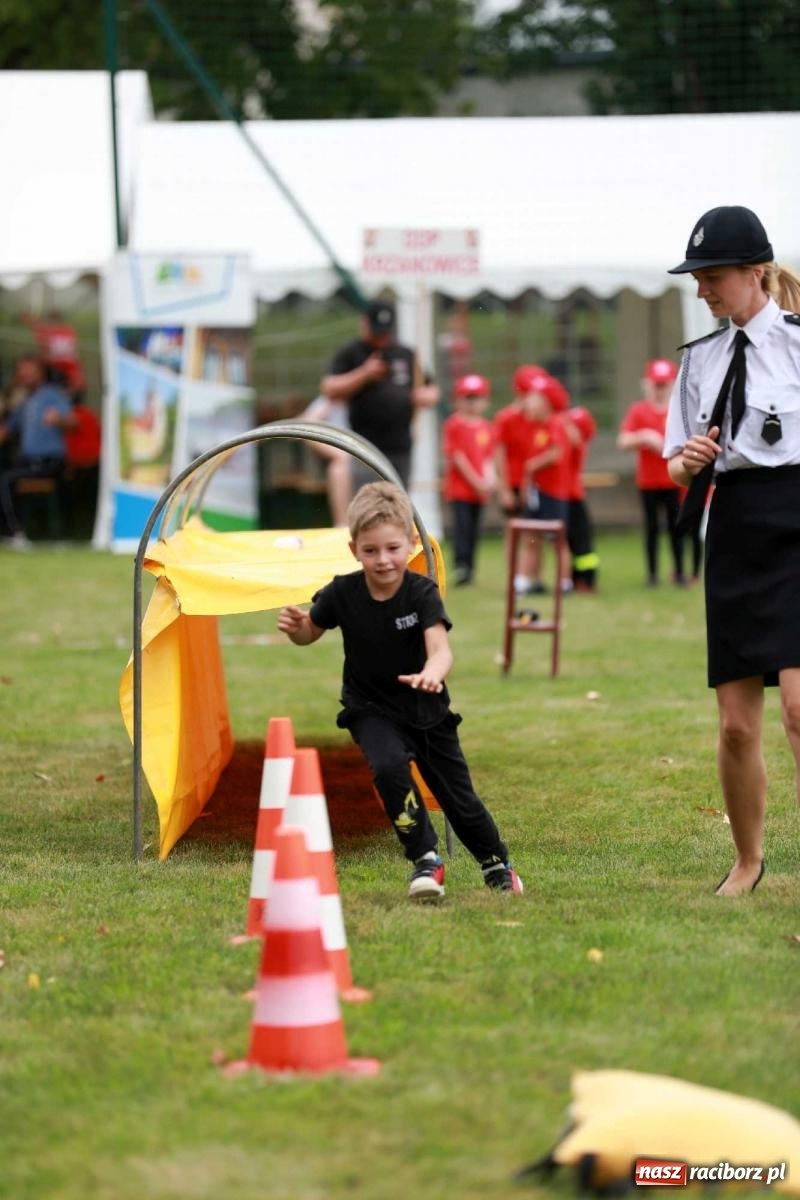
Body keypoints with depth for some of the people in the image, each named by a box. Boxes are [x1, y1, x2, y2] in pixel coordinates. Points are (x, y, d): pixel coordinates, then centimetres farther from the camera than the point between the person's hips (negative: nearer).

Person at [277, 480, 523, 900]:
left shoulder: (422, 592, -22)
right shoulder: (342, 593, -16)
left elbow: (440, 648, -36)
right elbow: (309, 634, 1)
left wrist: (431, 673, -60)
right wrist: (294, 627, -23)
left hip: (426, 708, 0)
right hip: (371, 708, 0)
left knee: (457, 795, 9)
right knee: (388, 765, -30)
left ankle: (496, 864, 37)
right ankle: (425, 860, -15)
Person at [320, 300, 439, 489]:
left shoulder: (407, 355, 16)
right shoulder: (350, 354, 1)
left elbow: (431, 390, 22)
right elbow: (329, 390, -10)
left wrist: (426, 396, -2)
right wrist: (364, 374, -19)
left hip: (402, 450, 5)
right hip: (367, 450, -5)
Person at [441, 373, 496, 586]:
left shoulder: (487, 428, 11)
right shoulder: (454, 425, -5)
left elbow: (489, 457, 9)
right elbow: (457, 456, -11)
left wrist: (489, 479, -10)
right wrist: (476, 481, -14)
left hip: (480, 488, 5)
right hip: (460, 486, -5)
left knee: (474, 528, 7)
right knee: (462, 525, -14)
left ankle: (469, 568, 13)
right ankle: (461, 566, -17)